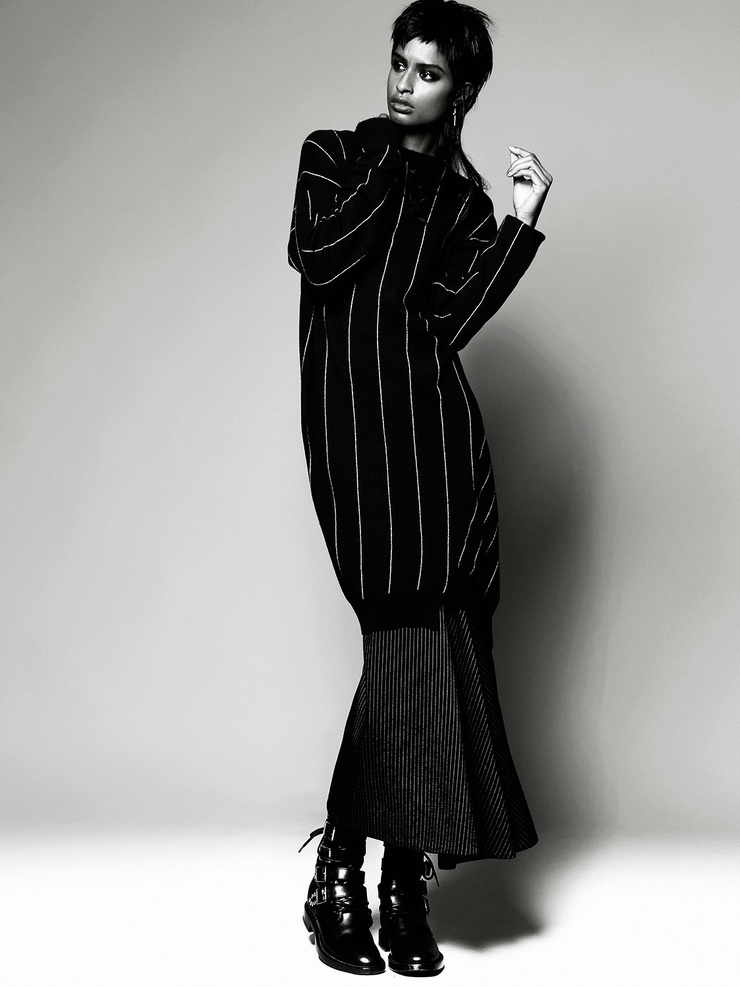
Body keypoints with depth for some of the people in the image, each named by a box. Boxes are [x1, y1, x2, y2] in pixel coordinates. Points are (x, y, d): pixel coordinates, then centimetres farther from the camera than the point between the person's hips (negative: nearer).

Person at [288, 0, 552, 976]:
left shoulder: (466, 199, 15)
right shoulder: (334, 154, 13)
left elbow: (450, 321, 0)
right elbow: (313, 257, -6)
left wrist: (523, 221, -5)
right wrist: (393, 169, -1)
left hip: (437, 424, 3)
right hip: (352, 419, -3)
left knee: (431, 643, -4)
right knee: (419, 638, -14)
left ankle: (403, 881, 6)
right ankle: (339, 879, -4)